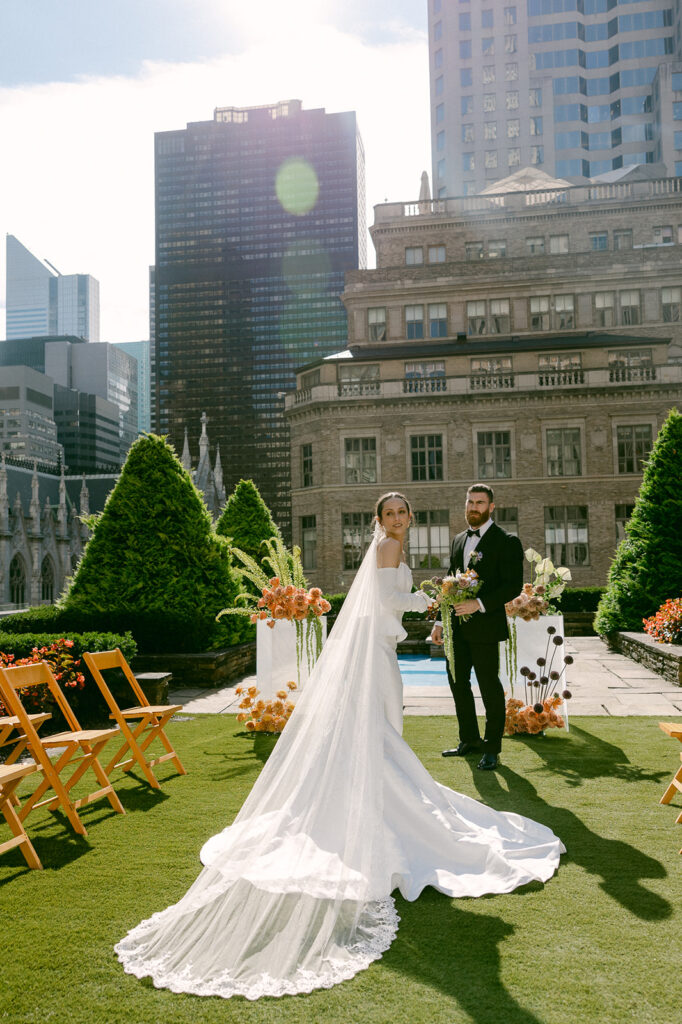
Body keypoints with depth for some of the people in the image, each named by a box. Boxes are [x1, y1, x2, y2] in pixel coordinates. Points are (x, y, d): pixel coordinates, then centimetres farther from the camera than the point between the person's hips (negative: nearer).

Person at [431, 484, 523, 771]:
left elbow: (514, 586, -13)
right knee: (457, 682, 14)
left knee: (489, 687, 1)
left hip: (485, 627, -7)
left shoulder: (507, 542, -7)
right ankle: (469, 740, 30)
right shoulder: (459, 540, 14)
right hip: (457, 627, 7)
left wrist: (480, 604, -22)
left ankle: (491, 748, 15)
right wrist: (440, 621, 12)